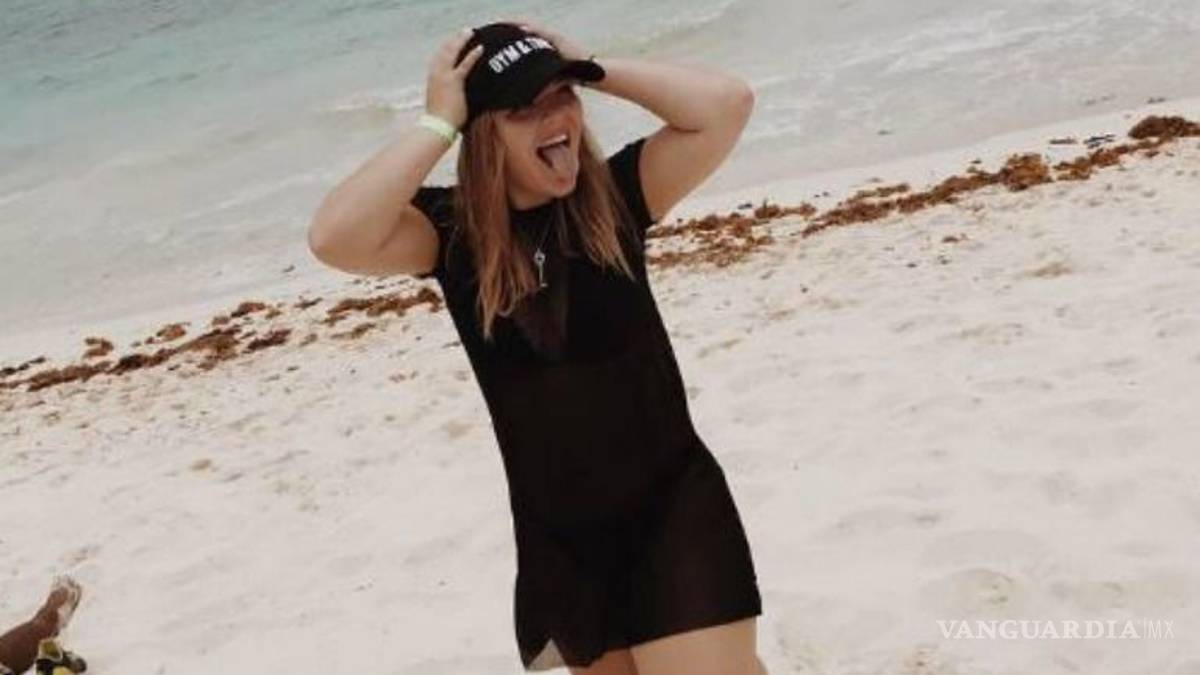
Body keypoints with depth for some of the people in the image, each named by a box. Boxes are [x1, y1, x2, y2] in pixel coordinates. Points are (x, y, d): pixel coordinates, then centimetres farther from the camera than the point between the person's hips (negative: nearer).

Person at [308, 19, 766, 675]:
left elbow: (726, 103, -17)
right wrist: (438, 122, -21)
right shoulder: (451, 230, -7)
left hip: (673, 503, -2)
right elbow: (334, 239, -26)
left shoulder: (613, 194, -6)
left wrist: (591, 67, -16)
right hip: (558, 534, 2)